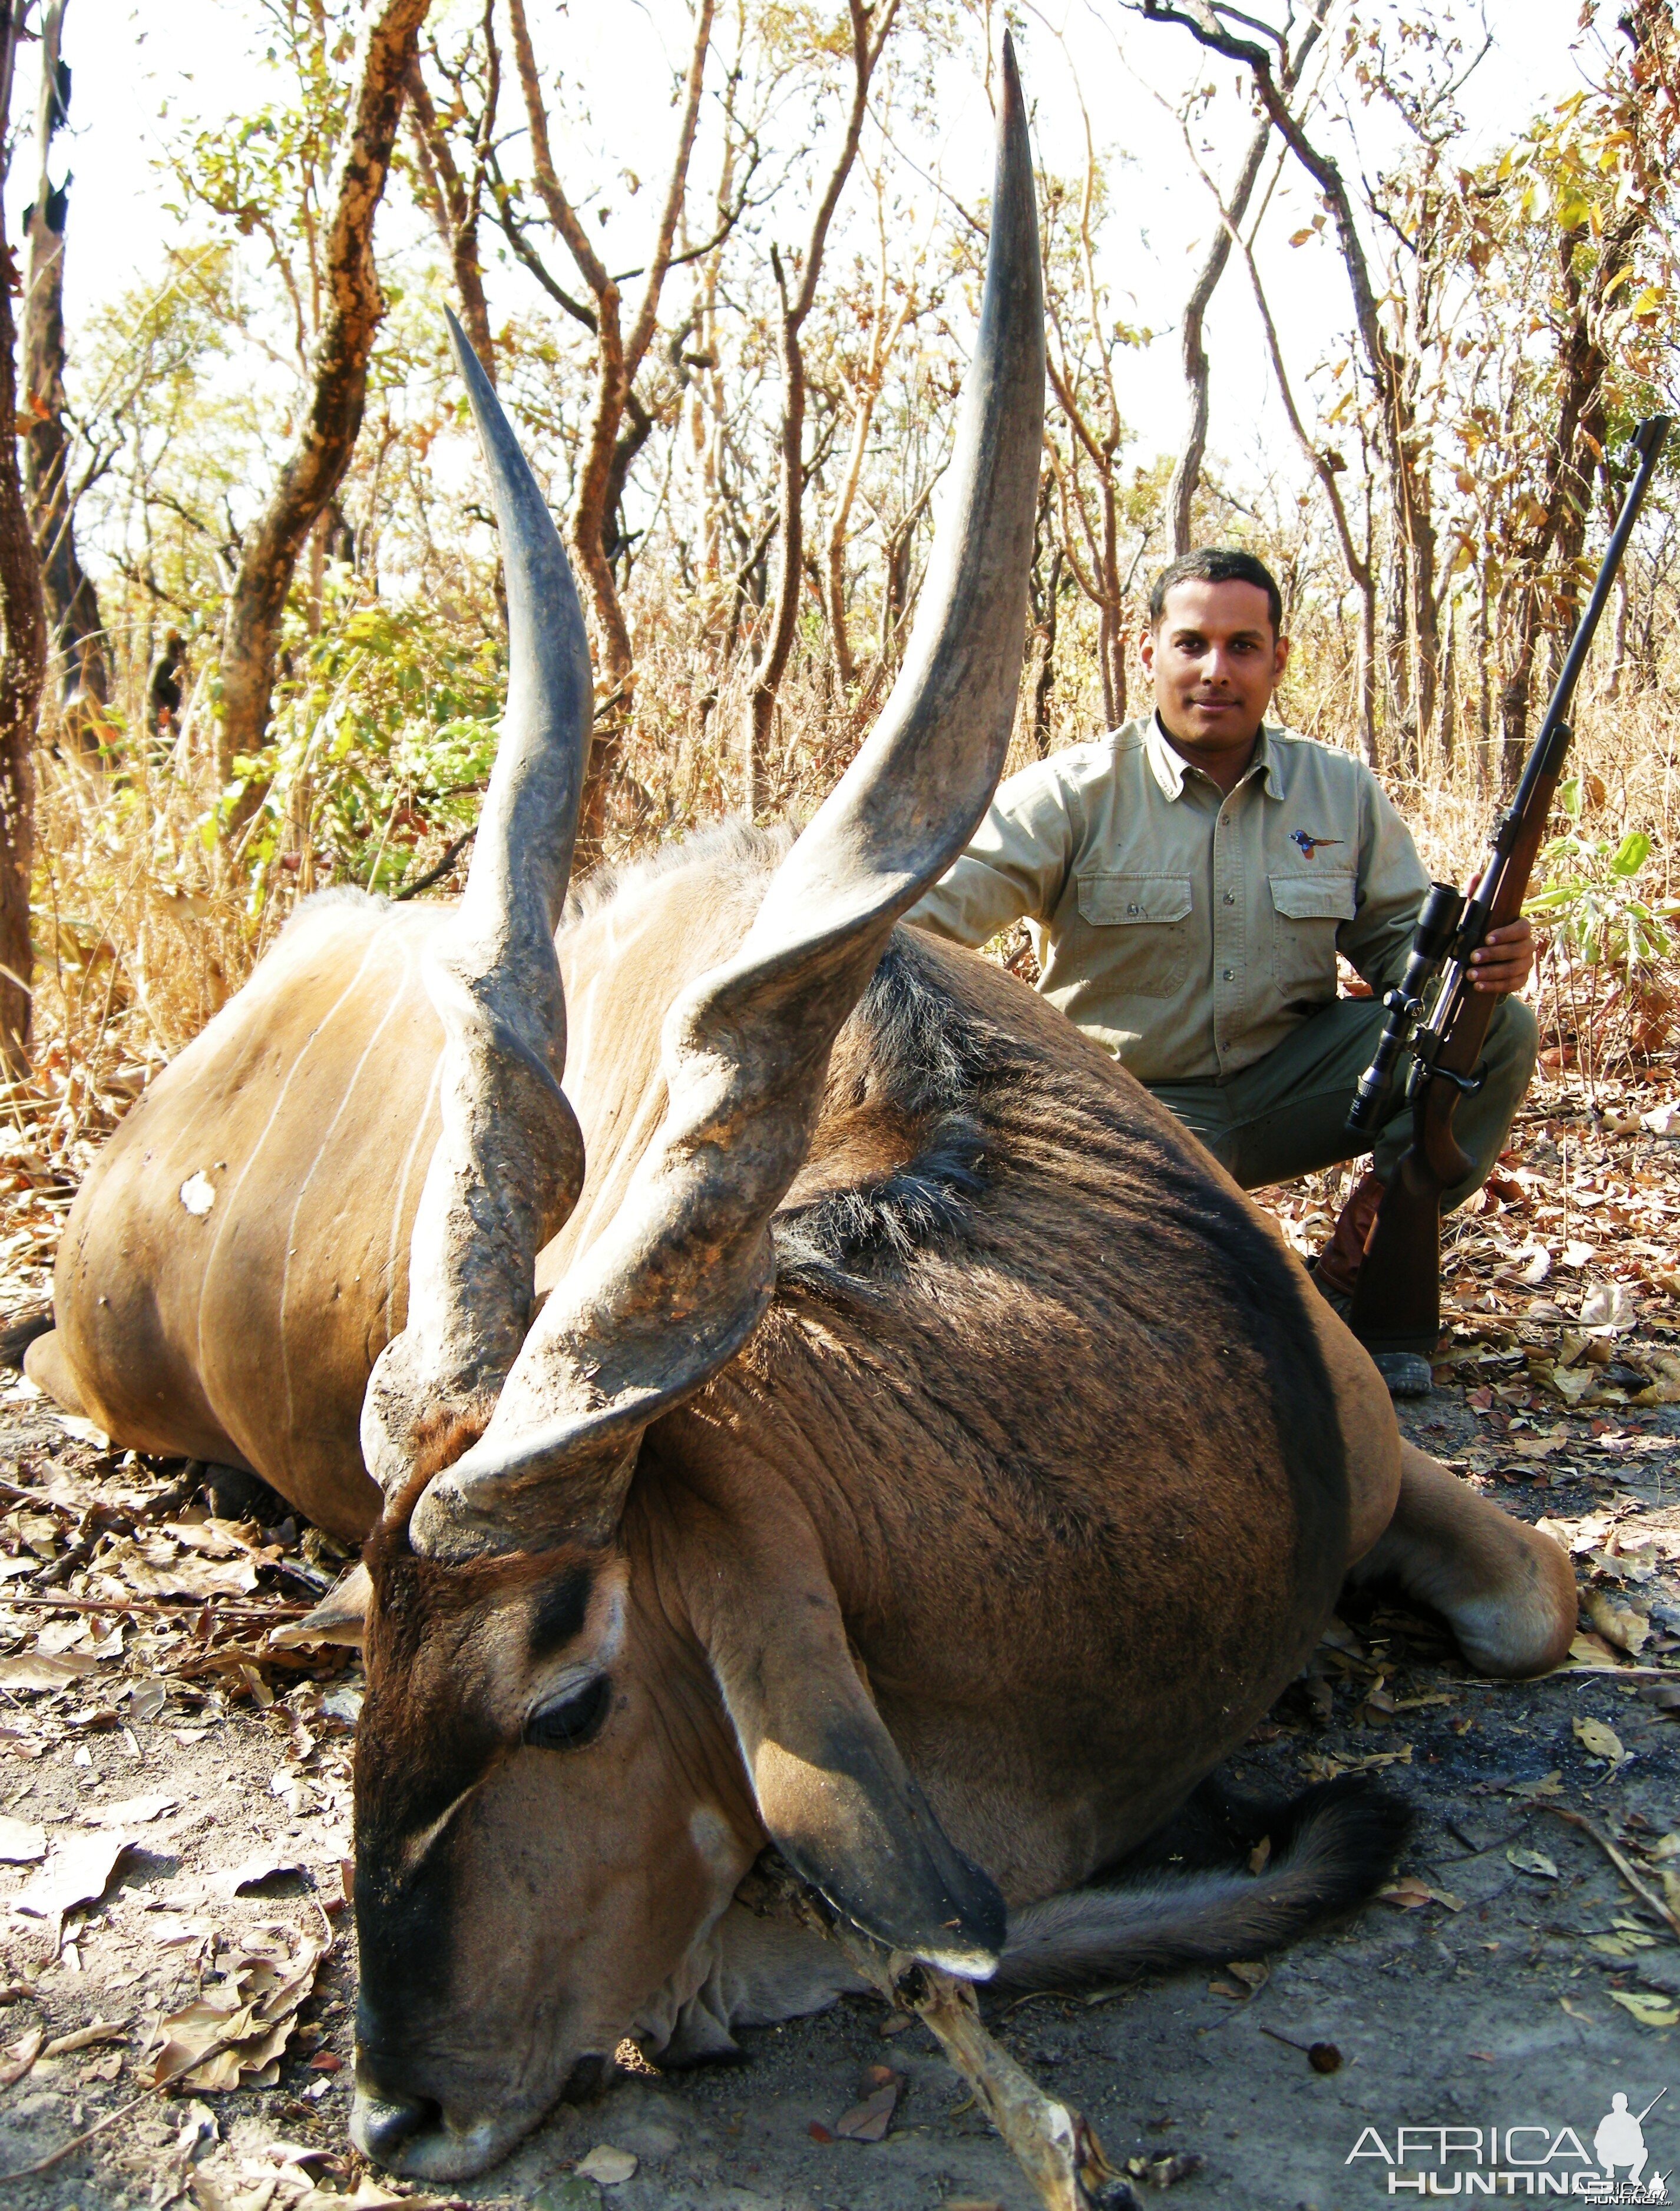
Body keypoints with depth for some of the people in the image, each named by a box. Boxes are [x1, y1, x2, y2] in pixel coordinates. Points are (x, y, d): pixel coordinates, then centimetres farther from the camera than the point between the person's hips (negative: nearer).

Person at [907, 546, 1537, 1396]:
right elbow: (932, 904, -20)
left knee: (1494, 1027, -15)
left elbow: (1402, 936, 8)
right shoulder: (1075, 794, -10)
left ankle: (1356, 1270, -3)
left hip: (1289, 1086, 4)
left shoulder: (1344, 794, 3)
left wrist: (1482, 956, -16)